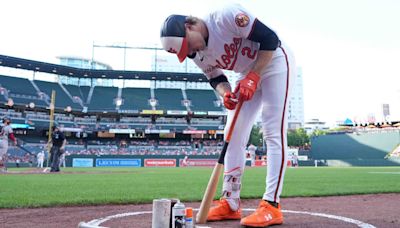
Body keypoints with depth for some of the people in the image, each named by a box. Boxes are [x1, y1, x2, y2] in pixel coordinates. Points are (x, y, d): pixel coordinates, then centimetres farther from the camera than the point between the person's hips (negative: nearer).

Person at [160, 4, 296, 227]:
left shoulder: (227, 16, -28)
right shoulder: (198, 55, -7)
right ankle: (230, 204, 8)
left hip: (275, 62, -7)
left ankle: (271, 206, -12)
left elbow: (270, 38, -25)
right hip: (248, 74, 7)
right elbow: (216, 78, 2)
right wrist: (225, 93, -20)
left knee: (273, 133, -15)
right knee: (233, 134, 2)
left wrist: (253, 77, -28)